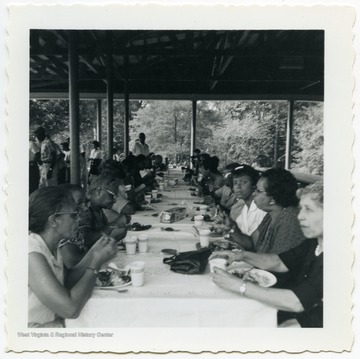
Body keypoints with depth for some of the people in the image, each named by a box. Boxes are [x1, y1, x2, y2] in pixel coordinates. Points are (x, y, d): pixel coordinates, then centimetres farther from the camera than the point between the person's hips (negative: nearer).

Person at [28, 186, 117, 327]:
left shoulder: (52, 247, 2)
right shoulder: (32, 256, -24)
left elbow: (65, 285, 6)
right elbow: (70, 309, -26)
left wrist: (94, 256, -3)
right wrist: (95, 264, -17)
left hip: (57, 323, 7)